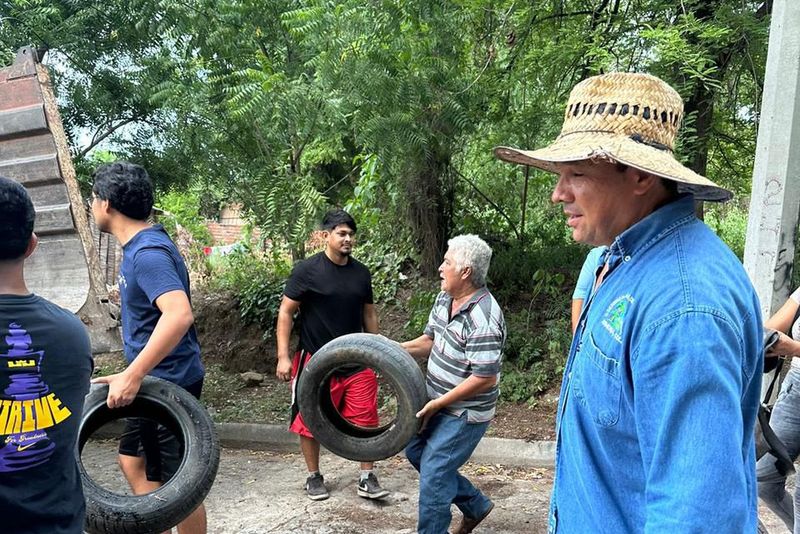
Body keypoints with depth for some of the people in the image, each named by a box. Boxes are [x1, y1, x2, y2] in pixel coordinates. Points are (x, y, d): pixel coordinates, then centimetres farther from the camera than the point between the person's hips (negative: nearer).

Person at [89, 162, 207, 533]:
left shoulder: (148, 252, -23)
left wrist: (132, 375, -36)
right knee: (132, 460, 22)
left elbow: (180, 314, -38)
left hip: (168, 382, -10)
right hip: (154, 380, 10)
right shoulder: (139, 246, 9)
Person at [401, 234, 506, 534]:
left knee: (433, 472, -1)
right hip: (439, 403, 10)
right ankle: (476, 506, 36)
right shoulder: (444, 299, 0)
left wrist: (438, 403, -21)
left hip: (464, 413, -10)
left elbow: (485, 378, -27)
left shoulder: (483, 318, -28)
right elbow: (430, 341, 12)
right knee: (416, 452, 21)